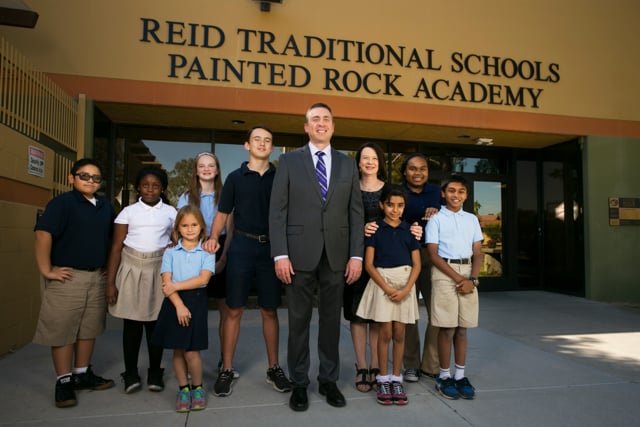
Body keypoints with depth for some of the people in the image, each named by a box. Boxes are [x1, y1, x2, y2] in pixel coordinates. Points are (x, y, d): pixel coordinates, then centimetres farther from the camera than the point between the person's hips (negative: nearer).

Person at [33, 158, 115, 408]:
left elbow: (114, 238, 21)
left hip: (97, 277, 6)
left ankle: (82, 374, 27)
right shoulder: (62, 203, -9)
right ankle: (64, 381, 15)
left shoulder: (105, 207, 10)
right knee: (62, 329, 2)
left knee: (89, 328, 13)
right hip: (67, 277, -6)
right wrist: (46, 270, -20)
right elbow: (43, 234, -18)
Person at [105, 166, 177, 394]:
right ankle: (131, 374, 15)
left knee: (155, 322, 4)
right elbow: (116, 247, 2)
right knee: (131, 322, 2)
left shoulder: (170, 212, 7)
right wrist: (110, 282, -3)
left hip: (159, 270, 0)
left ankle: (155, 373, 17)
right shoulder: (129, 212, 5)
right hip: (131, 269, 0)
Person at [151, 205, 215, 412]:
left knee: (191, 352, -4)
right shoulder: (170, 252, 5)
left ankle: (197, 388, 20)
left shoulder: (207, 252, 1)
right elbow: (166, 282, -4)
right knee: (178, 351, 9)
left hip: (196, 302, -2)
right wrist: (179, 305, -14)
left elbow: (203, 279, -11)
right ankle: (183, 389, 27)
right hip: (174, 303, 2)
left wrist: (176, 285, -14)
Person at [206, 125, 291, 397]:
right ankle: (227, 370, 16)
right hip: (241, 246, 0)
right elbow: (222, 213, 8)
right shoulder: (236, 177, 6)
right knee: (234, 310, 3)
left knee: (270, 311, 9)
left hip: (271, 248, 1)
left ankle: (273, 368, 22)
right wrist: (213, 237, -10)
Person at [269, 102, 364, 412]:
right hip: (300, 253, -2)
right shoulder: (289, 161, 4)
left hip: (336, 255, 2)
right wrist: (280, 255, -10)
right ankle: (299, 383, 23)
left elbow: (356, 212, 7)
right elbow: (277, 211, -2)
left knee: (331, 320, 11)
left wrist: (356, 255, -1)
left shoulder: (348, 164, 10)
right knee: (299, 321, 8)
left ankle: (329, 380, 26)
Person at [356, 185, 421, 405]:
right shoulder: (375, 229, -1)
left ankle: (396, 378, 20)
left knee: (399, 333, 6)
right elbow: (369, 264, -4)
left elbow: (416, 264, 5)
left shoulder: (409, 230, 6)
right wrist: (387, 288, -13)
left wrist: (405, 289, -9)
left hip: (405, 283, 2)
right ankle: (383, 379, 14)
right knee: (385, 332, 0)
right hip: (381, 281, -2)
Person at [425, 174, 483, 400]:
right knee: (447, 328, -2)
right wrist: (458, 278, -12)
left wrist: (472, 279, -5)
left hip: (468, 273, 4)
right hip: (444, 273, -4)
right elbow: (433, 254, -5)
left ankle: (460, 375, 19)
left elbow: (477, 253, 11)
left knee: (462, 328, 9)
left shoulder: (472, 219, 13)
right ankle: (444, 376, 12)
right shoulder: (436, 219, 1)